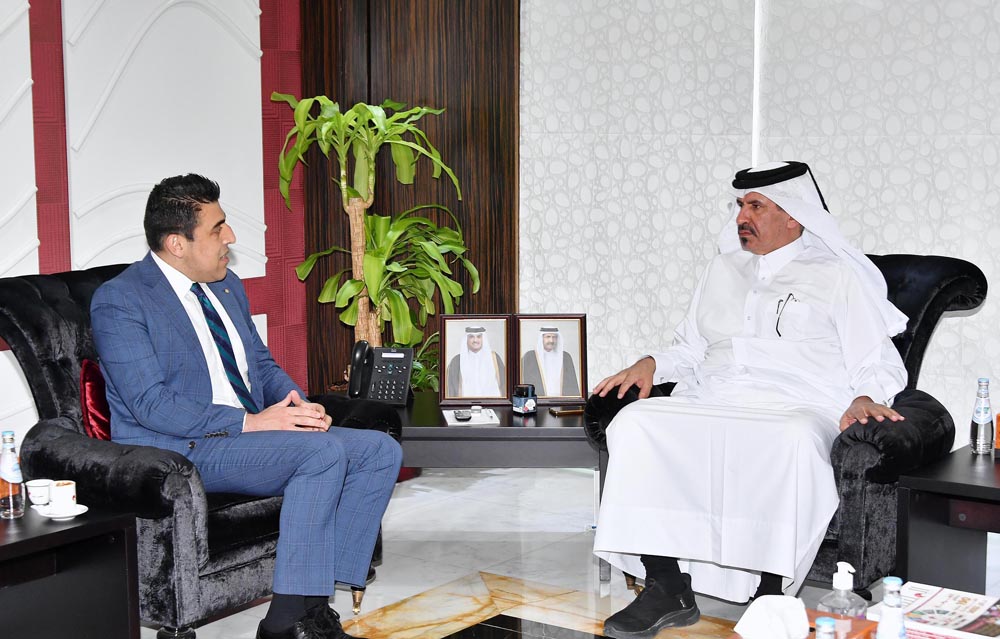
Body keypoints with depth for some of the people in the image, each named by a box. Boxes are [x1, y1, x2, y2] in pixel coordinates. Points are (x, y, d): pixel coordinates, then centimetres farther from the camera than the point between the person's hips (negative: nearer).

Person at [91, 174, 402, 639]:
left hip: (254, 429, 9)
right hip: (178, 451, -8)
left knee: (381, 451, -7)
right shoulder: (119, 301, -9)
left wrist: (299, 405, -1)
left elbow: (261, 362, 22)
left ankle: (315, 602, -12)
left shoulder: (226, 286, 16)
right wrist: (249, 421, -23)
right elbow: (150, 404, -18)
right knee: (323, 452, -30)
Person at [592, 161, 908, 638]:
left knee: (797, 439, -41)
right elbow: (691, 349, 30)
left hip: (794, 410, -4)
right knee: (635, 422, -25)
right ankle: (667, 588, -23)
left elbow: (878, 364, 8)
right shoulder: (724, 269, 27)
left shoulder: (837, 275, 13)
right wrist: (651, 365, 9)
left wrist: (864, 398, -14)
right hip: (712, 406, 4)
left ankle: (770, 594, -29)